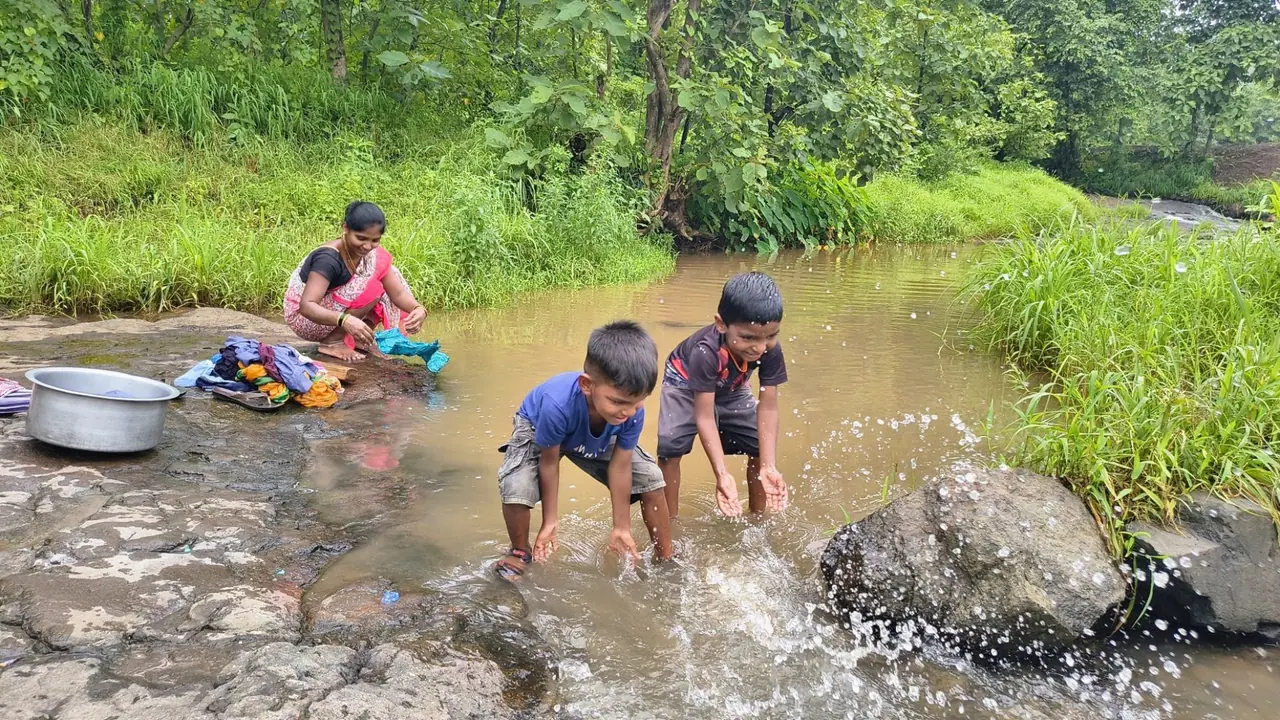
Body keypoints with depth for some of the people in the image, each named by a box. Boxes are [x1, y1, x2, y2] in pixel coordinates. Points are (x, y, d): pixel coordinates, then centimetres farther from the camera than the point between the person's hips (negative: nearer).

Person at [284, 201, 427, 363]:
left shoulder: (374, 256, -7)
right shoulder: (328, 259, -29)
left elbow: (397, 292, -9)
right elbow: (306, 306, -38)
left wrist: (418, 308, -32)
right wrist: (345, 320, -54)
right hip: (304, 318, -8)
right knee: (371, 289, -27)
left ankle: (358, 339, -3)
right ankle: (332, 342, -15)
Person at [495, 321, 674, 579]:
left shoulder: (633, 410, -35)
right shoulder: (557, 404, -46)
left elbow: (620, 467, -22)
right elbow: (549, 463, -28)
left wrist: (621, 528, -13)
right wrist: (550, 523, -18)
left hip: (597, 441, 4)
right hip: (537, 428, -3)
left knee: (651, 478, -7)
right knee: (516, 487, -31)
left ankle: (666, 559, 14)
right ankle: (520, 552, 2)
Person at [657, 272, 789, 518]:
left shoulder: (771, 351, -33)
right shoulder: (706, 351, -45)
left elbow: (768, 408, -30)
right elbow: (705, 418, -42)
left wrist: (769, 466, -38)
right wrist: (722, 474, -50)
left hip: (730, 389, 4)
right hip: (686, 384, -4)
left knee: (763, 446, -3)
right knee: (670, 447, -22)